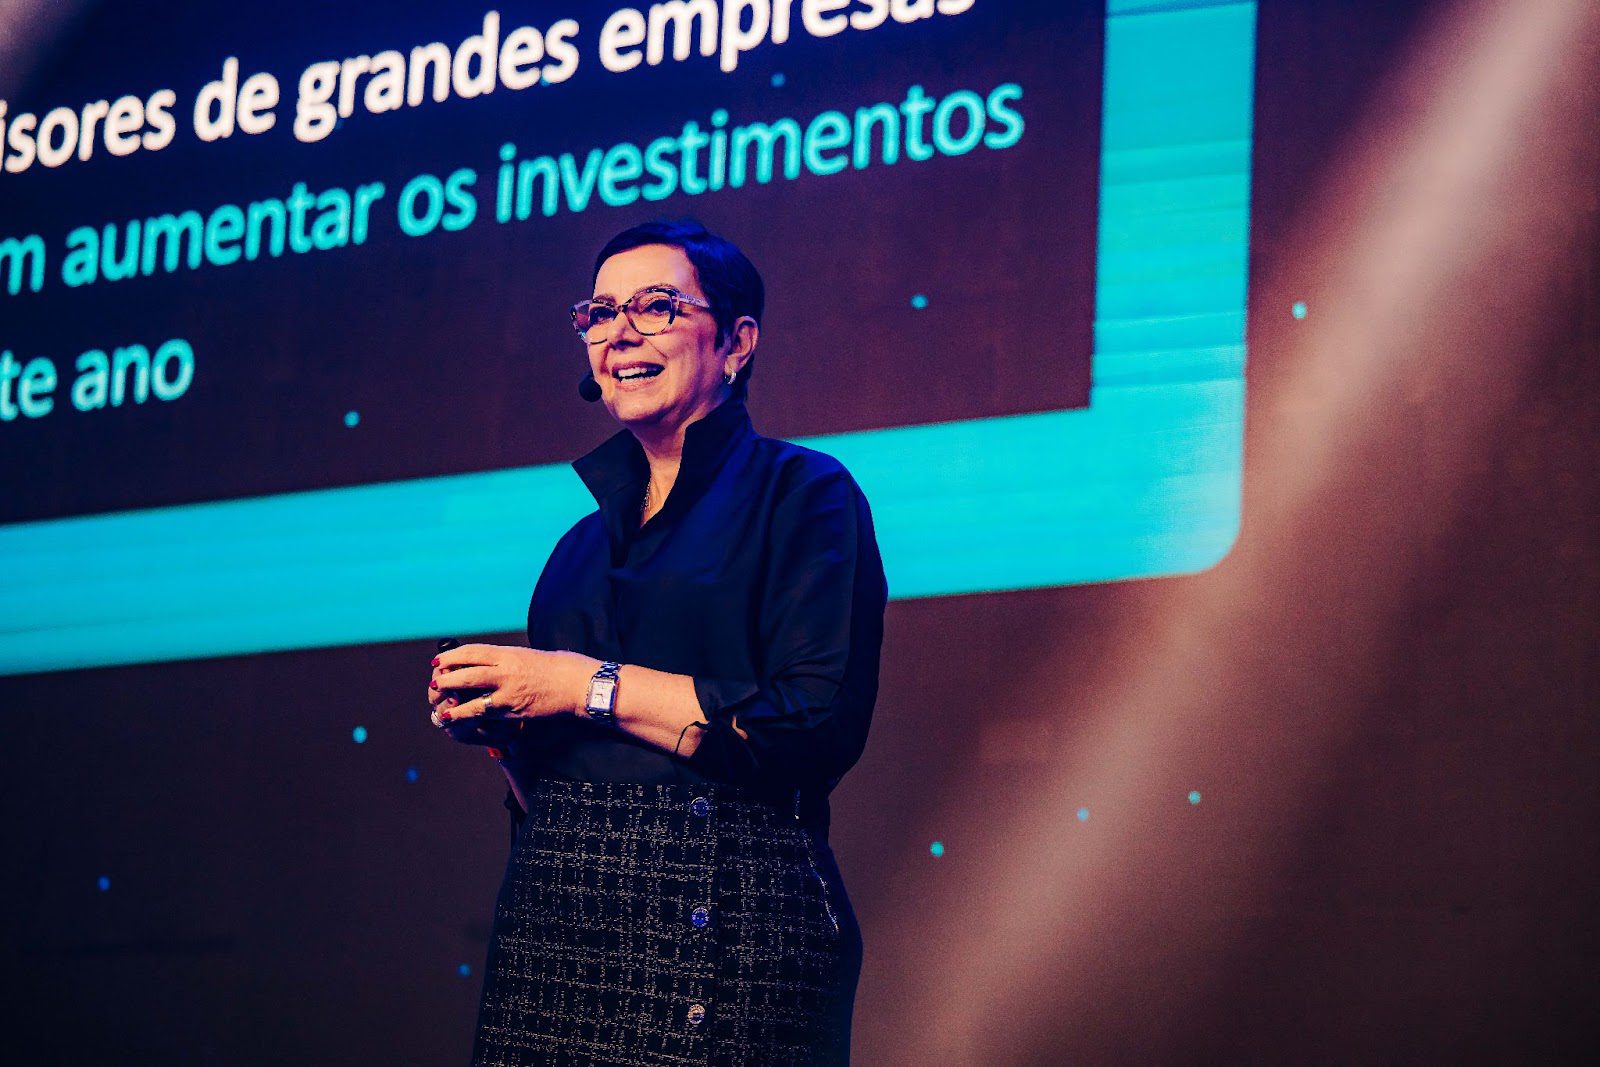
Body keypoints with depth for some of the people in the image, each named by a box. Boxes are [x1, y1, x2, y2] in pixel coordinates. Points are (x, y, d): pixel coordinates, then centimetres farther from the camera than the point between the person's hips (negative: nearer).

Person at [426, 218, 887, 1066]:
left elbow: (819, 725, -14)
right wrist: (497, 725, 1)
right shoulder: (588, 541, 19)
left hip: (722, 929, -5)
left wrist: (592, 686, -12)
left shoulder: (802, 493, 0)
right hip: (556, 927, 6)